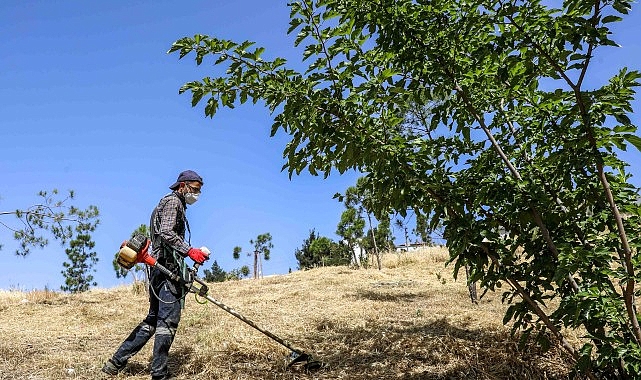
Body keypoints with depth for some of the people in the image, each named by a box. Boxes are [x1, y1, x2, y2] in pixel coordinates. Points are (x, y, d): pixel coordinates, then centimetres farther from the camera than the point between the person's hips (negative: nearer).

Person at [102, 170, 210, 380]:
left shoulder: (176, 204, 26)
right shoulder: (173, 201, -5)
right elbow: (166, 233, -19)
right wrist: (190, 251, -27)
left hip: (160, 268, 10)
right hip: (168, 268, -10)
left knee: (153, 319, 14)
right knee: (168, 321, -7)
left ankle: (116, 362, 17)